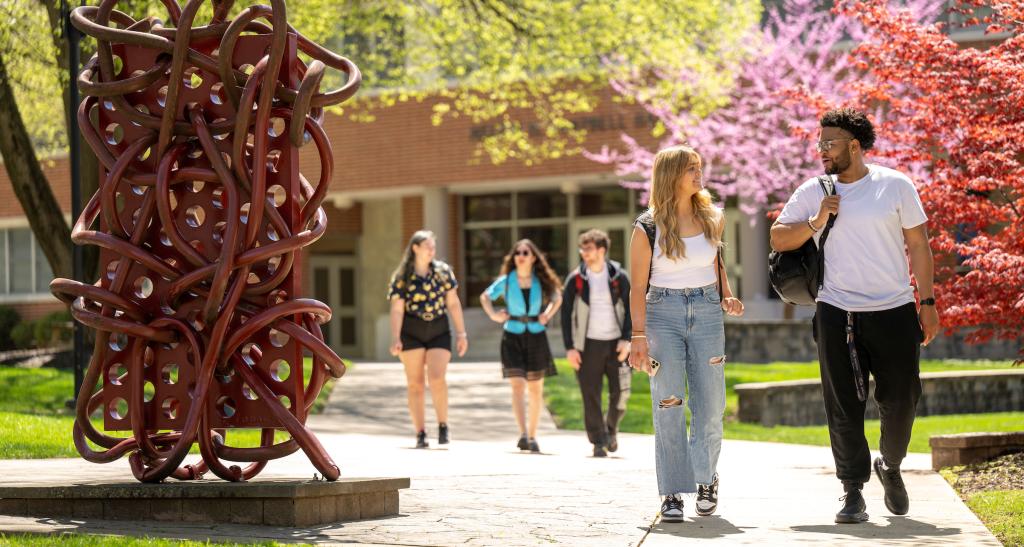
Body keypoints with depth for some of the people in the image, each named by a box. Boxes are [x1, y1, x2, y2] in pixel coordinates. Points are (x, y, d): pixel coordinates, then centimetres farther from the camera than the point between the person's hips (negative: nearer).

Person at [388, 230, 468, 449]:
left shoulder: (443, 271, 6)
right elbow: (397, 309, -4)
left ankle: (443, 425, 1)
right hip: (411, 332, -1)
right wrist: (395, 339, -14)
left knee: (437, 377, -16)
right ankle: (420, 434, 4)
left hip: (439, 331, 1)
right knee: (415, 383, 0)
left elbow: (453, 303, 8)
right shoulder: (401, 277, -1)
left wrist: (461, 333, 4)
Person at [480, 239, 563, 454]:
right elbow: (485, 297, 14)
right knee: (517, 386, -13)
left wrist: (548, 314, 5)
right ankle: (523, 434, -20)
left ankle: (532, 436, 18)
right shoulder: (506, 281, -1)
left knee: (536, 389, 8)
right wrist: (493, 315, 0)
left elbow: (557, 297, 20)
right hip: (513, 337, -2)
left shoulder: (542, 281, 1)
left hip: (536, 337, 2)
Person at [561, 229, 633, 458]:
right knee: (591, 396, -4)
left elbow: (630, 309, 5)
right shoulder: (575, 279, 1)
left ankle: (611, 429, 25)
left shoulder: (619, 277, 2)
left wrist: (626, 339, -7)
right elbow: (566, 314, 3)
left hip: (616, 343, 1)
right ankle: (598, 441, 4)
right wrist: (570, 347, -4)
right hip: (589, 344, -1)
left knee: (620, 393, 0)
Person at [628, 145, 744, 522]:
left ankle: (706, 479, 23)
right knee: (668, 407, -4)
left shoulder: (713, 219, 6)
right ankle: (672, 494, 0)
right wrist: (639, 337, -10)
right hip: (662, 314, -3)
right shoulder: (648, 228, -4)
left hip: (707, 313, 3)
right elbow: (638, 287, -4)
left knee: (710, 406, 2)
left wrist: (727, 297, 8)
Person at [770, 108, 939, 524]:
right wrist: (816, 222, -9)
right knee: (844, 407, -1)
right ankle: (853, 491, 6)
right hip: (837, 314, 1)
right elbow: (778, 239, 7)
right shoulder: (812, 192, 4)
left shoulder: (895, 185, 0)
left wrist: (927, 303, 0)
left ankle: (890, 467, 32)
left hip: (894, 311, -1)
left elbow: (918, 246, 3)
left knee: (900, 400, 5)